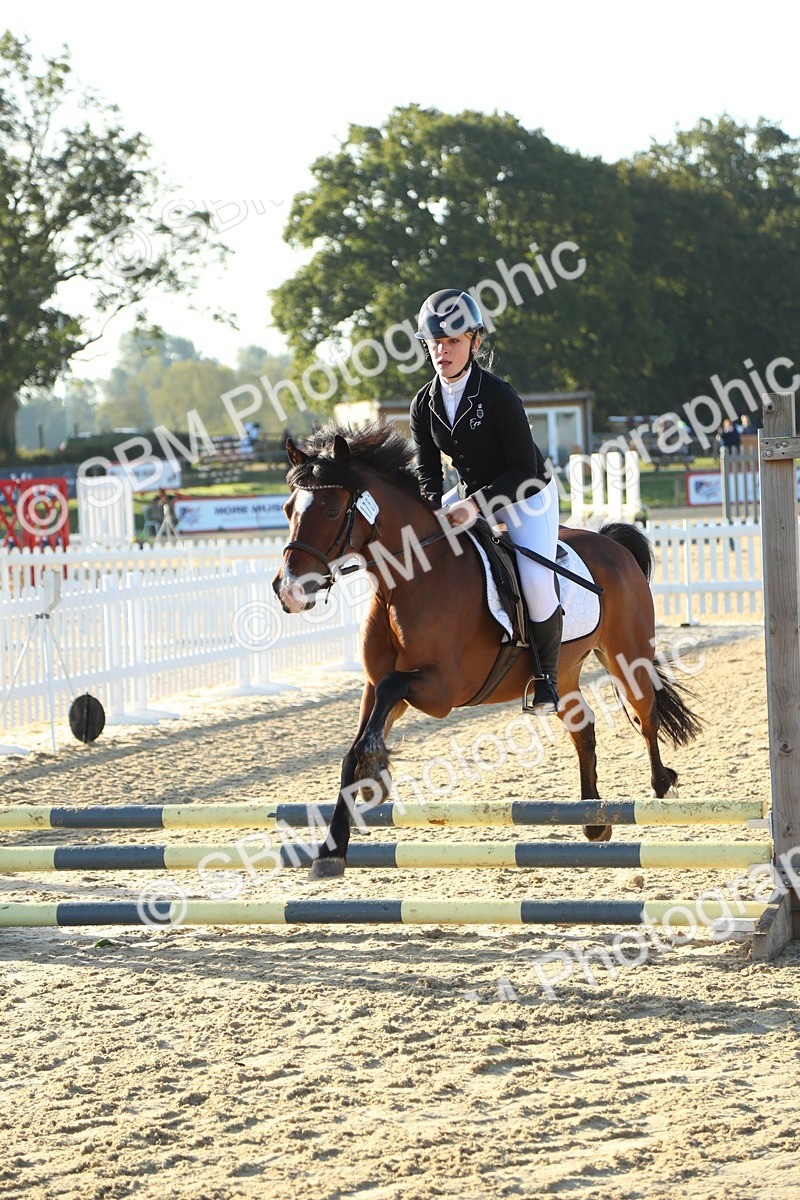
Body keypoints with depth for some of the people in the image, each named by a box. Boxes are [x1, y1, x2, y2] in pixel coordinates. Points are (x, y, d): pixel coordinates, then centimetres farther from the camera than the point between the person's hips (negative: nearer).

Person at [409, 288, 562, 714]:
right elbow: (427, 468, 0)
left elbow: (523, 469, -23)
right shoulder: (424, 404, -6)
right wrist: (436, 509, -20)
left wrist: (476, 505, -32)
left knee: (535, 578, -28)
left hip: (527, 496, -6)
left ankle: (545, 675, -7)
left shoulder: (498, 395, -24)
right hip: (473, 495, 7)